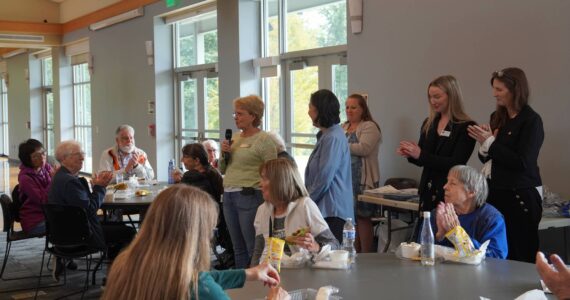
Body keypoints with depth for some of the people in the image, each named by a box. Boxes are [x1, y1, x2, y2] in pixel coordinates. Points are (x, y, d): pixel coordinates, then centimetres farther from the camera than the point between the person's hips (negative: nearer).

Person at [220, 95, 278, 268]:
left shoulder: (263, 140, -7)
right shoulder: (235, 138, 15)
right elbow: (222, 170, 20)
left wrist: (267, 202, -17)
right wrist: (224, 154, 1)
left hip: (249, 197, -8)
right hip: (229, 196, 8)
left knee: (254, 248, -3)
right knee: (238, 248, 16)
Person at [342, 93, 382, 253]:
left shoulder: (369, 127, -6)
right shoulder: (343, 127, 18)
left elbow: (364, 148, -20)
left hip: (363, 180, -7)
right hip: (345, 179, 7)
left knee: (362, 217, -2)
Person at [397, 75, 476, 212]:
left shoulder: (466, 127, -8)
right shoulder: (428, 124, 10)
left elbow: (456, 164, -16)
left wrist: (420, 154, -20)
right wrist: (410, 154, -6)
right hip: (427, 191, 6)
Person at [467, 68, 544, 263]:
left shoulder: (531, 121, -9)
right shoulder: (497, 117, 11)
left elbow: (523, 162, -17)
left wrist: (490, 143, -13)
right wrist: (484, 146, -2)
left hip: (521, 196, -6)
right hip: (496, 192, 6)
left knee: (519, 256, -2)